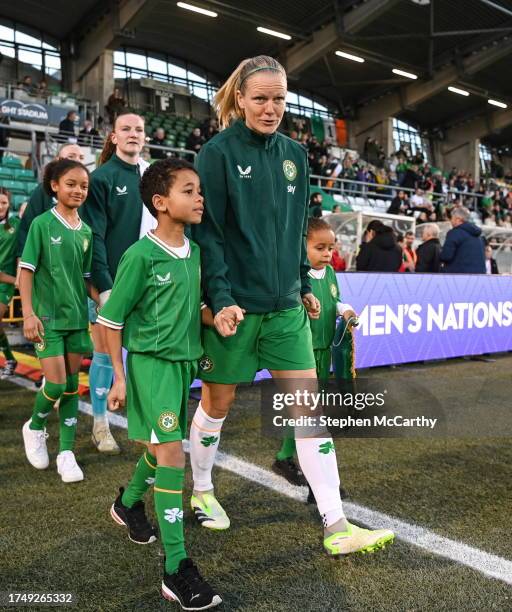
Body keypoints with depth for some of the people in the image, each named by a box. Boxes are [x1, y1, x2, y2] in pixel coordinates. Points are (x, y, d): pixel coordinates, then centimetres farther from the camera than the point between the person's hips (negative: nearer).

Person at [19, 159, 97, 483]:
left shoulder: (86, 231, 7)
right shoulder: (42, 223, -6)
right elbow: (26, 270, -8)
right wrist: (28, 313, -15)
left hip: (77, 316, 5)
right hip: (48, 316, -4)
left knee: (72, 386, 7)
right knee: (55, 384, -7)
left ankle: (66, 452, 17)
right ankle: (35, 427, 24)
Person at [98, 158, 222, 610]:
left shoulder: (194, 252, 5)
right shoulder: (141, 255, -15)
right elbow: (112, 319, -9)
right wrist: (119, 377, -8)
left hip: (183, 360, 7)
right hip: (150, 361, -7)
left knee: (161, 445, 19)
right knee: (172, 452, -12)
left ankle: (128, 504, 49)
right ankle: (176, 569, -3)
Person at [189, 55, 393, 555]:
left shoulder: (294, 155, 10)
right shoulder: (218, 153, -6)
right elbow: (206, 231, -11)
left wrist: (304, 285, 15)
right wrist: (220, 299, -18)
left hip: (284, 305, 5)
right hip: (233, 305, -5)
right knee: (218, 401, 11)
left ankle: (336, 527, 10)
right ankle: (201, 493, 37)